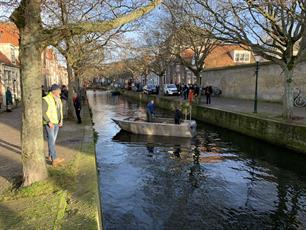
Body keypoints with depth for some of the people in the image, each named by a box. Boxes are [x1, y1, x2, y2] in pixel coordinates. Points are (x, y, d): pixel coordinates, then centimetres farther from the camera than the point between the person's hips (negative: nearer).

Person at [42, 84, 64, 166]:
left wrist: (61, 121, 6)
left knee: (53, 140, 13)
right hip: (49, 123, -7)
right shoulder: (46, 100, -15)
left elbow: (60, 111, 16)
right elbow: (43, 113, -17)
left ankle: (50, 156, 27)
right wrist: (49, 122, -22)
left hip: (56, 123, 7)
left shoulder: (58, 100, 8)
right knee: (51, 140, -11)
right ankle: (55, 159, -15)